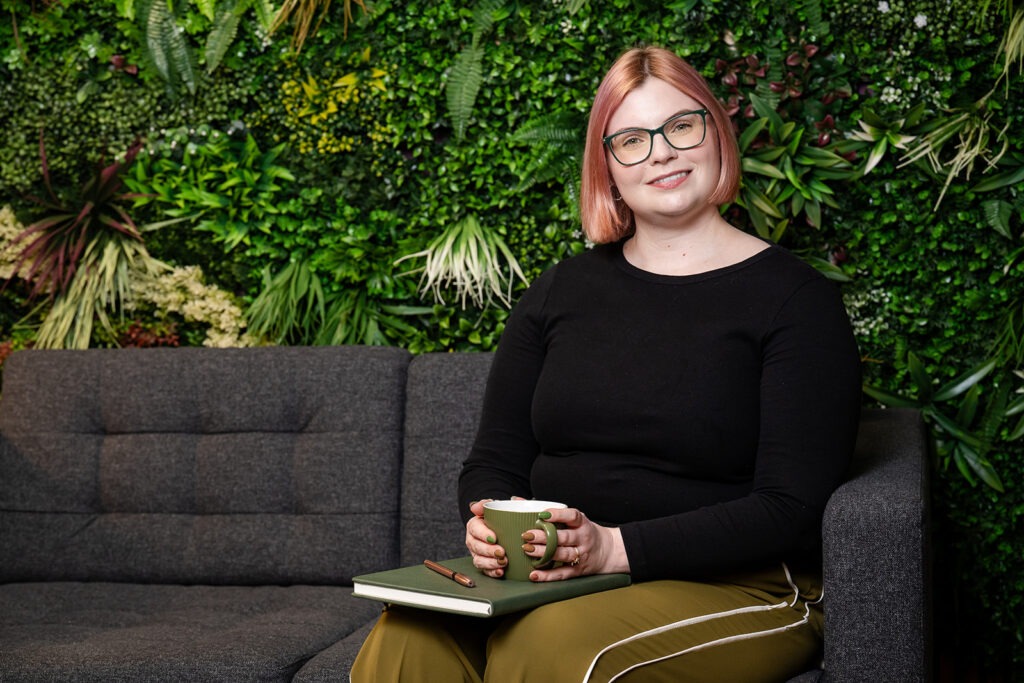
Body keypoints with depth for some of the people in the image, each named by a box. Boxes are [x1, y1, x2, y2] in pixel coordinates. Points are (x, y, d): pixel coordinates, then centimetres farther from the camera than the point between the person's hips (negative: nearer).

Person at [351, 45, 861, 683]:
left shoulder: (795, 298, -1)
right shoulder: (562, 290, 14)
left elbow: (791, 509, -9)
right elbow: (494, 461, 14)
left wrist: (616, 547, -20)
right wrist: (491, 525, -11)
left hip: (738, 587, -3)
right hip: (548, 575, 4)